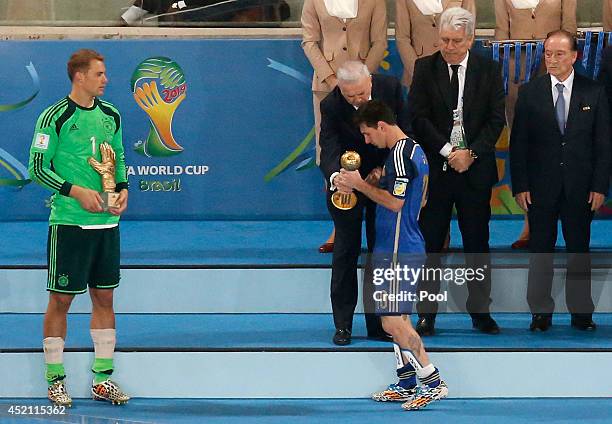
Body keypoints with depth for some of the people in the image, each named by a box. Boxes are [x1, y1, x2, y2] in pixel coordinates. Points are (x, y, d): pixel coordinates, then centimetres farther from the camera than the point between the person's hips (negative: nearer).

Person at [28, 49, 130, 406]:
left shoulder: (111, 115, 9)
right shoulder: (55, 117, -9)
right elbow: (37, 168, -8)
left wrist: (123, 188, 2)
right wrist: (76, 191, -16)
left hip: (107, 222, 6)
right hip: (69, 223, -6)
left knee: (104, 297, 9)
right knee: (61, 300, -1)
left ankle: (103, 378, 17)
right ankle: (55, 379, 8)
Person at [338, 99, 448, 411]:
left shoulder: (400, 154, -16)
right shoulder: (415, 150, 15)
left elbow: (394, 202, -20)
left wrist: (360, 185, -10)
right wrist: (372, 185, 17)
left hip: (397, 252, -10)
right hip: (407, 247, 10)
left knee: (392, 321, -9)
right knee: (398, 318, 15)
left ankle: (433, 382, -8)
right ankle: (407, 384, 19)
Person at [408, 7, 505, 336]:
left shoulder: (489, 70, 4)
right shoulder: (424, 68, 2)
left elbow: (496, 119, 0)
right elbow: (418, 117, -4)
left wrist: (470, 153, -12)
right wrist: (447, 151, -13)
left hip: (476, 169, 1)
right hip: (434, 169, -1)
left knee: (477, 242, 6)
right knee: (429, 243, 0)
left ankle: (480, 311, 14)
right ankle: (427, 314, 5)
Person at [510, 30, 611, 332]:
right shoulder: (529, 93, 1)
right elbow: (518, 143, 1)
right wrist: (520, 186, -5)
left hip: (580, 188, 0)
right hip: (541, 187, 0)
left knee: (579, 249, 5)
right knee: (541, 249, 3)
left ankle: (581, 312, 12)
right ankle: (541, 312, 11)